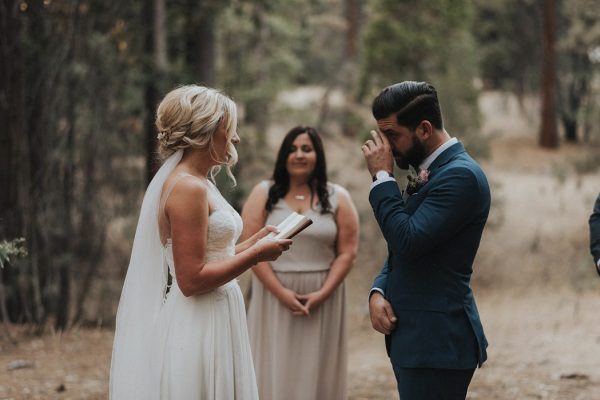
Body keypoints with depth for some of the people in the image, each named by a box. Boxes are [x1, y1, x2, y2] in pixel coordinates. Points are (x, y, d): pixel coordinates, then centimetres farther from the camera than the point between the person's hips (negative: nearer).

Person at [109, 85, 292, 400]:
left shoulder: (199, 184, 13)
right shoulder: (188, 188, -16)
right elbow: (191, 279, -20)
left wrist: (256, 241, 13)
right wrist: (256, 255, -14)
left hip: (213, 323, 10)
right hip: (197, 327, -10)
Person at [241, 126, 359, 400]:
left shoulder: (337, 198, 5)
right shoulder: (263, 194, 4)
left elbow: (347, 252, 1)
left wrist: (323, 293, -12)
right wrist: (280, 291, -14)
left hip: (322, 300, 1)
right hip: (273, 297, 0)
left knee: (316, 371, 3)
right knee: (275, 370, 0)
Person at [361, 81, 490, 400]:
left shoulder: (460, 175, -15)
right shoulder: (432, 171, 15)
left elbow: (409, 242, -23)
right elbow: (402, 250, 19)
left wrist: (382, 176, -14)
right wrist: (378, 291, 1)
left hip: (436, 342, -9)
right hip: (414, 338, 9)